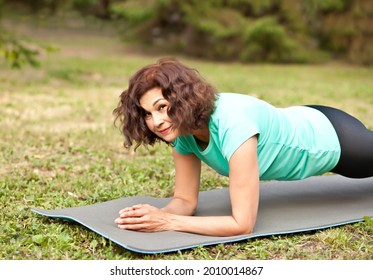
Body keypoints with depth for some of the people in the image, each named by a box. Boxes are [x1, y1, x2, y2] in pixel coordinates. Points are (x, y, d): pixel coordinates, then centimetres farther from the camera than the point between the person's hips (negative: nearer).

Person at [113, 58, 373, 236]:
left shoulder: (233, 125, -44)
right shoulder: (183, 127, -22)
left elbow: (243, 224, -42)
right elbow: (186, 200, -14)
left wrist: (168, 222, -42)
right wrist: (157, 214, -35)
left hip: (333, 138, -7)